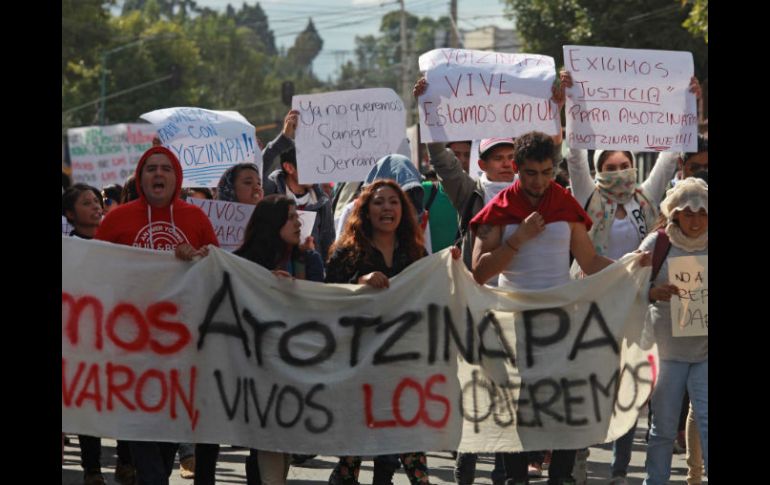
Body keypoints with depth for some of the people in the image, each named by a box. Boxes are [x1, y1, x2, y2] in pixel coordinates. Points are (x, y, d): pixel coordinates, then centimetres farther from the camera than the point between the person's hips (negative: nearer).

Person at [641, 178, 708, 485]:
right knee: (663, 427, 6)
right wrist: (653, 293, -24)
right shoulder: (657, 243, -2)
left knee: (707, 425, -5)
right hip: (666, 349, 0)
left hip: (705, 351, 0)